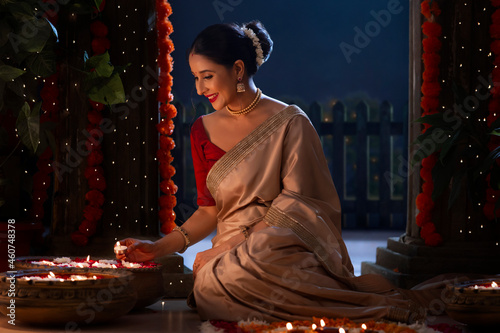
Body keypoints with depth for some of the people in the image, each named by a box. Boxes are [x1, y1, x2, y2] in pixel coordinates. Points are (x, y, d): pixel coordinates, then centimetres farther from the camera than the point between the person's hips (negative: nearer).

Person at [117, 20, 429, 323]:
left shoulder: (290, 122, -3)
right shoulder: (204, 130, 12)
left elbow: (293, 205, -8)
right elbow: (210, 210, 15)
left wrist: (232, 248, -16)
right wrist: (160, 247, 1)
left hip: (281, 251, -4)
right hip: (228, 255, 4)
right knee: (210, 283, -32)